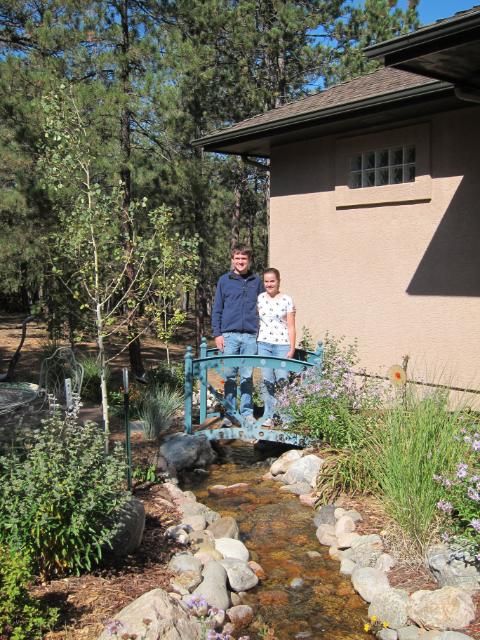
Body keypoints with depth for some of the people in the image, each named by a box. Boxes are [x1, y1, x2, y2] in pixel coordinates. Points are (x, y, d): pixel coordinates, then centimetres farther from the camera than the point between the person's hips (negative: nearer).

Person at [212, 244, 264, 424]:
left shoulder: (256, 281, 9)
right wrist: (217, 333, -1)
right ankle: (230, 412, 12)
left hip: (250, 336, 1)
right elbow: (217, 309, 6)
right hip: (229, 335, -1)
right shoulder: (224, 281, 6)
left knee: (247, 376, 6)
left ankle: (247, 412, 14)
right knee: (229, 376, 3)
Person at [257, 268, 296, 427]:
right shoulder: (260, 298, 8)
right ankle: (269, 415, 7)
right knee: (267, 380, -1)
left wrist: (292, 349, -3)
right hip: (263, 344, 2)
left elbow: (291, 327, 2)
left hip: (282, 344, -2)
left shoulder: (287, 300, 2)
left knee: (282, 379, -9)